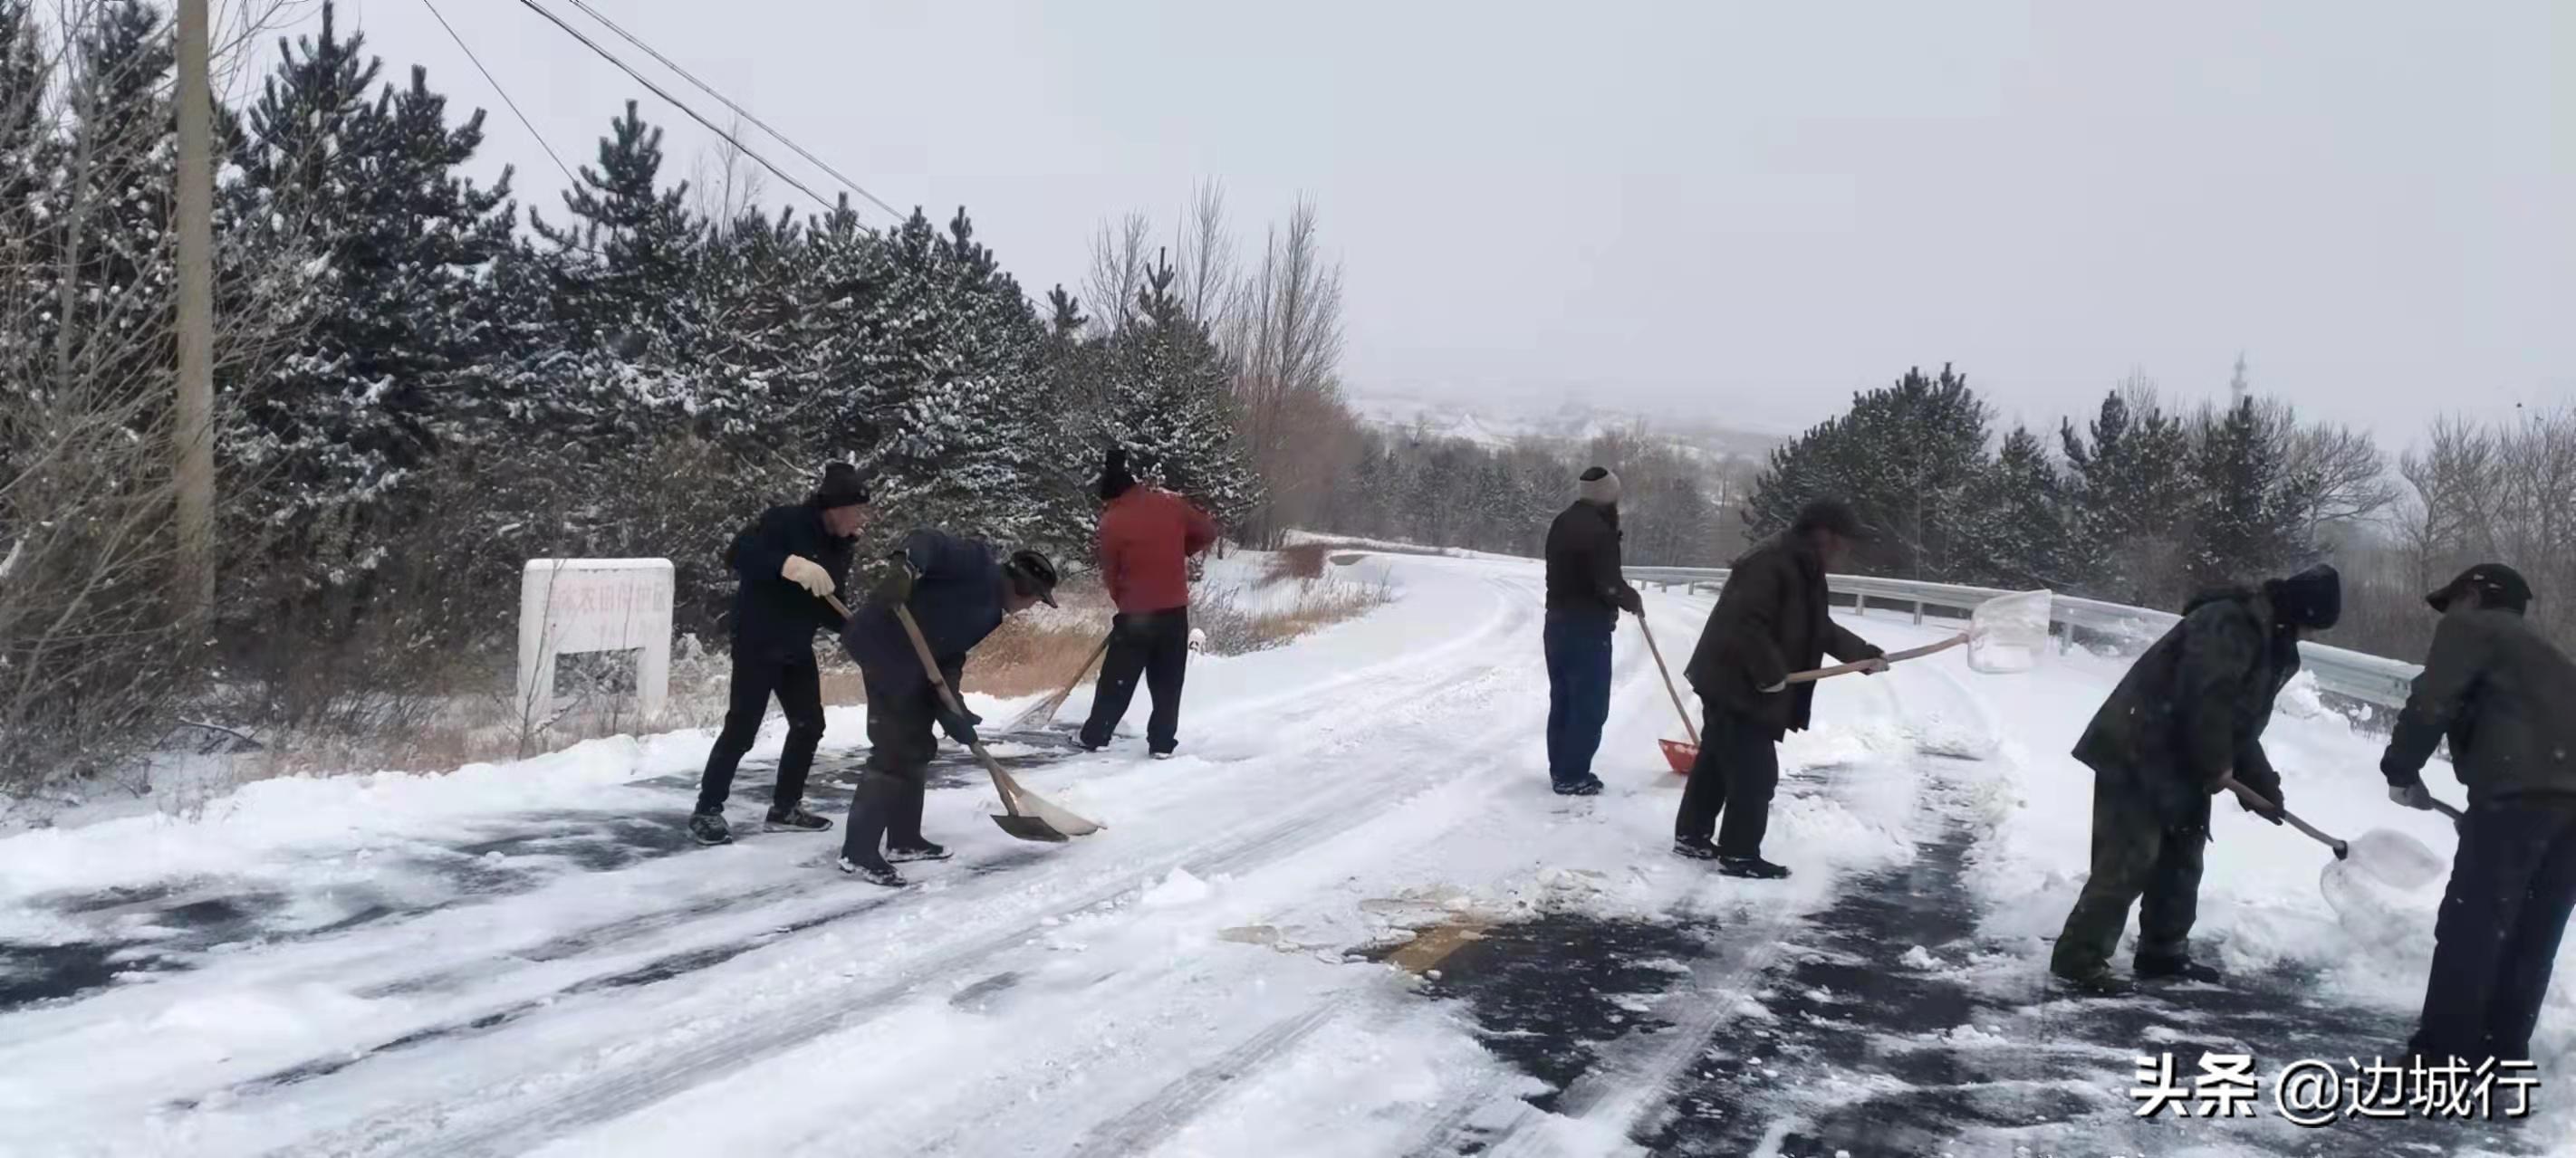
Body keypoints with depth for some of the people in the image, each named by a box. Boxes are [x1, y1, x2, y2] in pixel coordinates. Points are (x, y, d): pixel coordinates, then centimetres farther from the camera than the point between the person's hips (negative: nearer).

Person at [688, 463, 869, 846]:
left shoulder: (839, 548, 6)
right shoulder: (785, 521, -17)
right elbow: (737, 554, -29)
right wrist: (791, 565, -40)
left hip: (797, 647, 8)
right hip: (757, 641, -8)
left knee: (809, 725, 9)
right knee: (742, 727, -7)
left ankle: (785, 807, 22)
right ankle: (707, 810, 4)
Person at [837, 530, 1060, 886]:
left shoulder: (990, 612, 18)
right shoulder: (979, 566, -9)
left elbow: (951, 658, 13)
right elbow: (929, 543, -22)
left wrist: (954, 711, 2)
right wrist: (903, 567, -41)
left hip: (912, 663, 11)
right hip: (884, 646, -11)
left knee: (917, 747, 17)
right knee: (894, 751, -11)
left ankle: (904, 839, 29)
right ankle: (857, 853, -7)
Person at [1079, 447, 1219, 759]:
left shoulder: (1112, 522, -8)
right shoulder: (1171, 503, -1)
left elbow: (1110, 572, 1)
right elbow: (1208, 531, 9)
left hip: (1135, 613, -2)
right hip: (1175, 609, 2)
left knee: (1117, 679, 10)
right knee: (1168, 682, 10)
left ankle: (1095, 736, 18)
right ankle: (1162, 743, 10)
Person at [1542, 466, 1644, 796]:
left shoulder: (1562, 522, 11)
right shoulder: (1599, 531, -19)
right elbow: (1609, 585, -22)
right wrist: (1632, 599, -2)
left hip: (1558, 622, 9)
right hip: (1588, 628, -9)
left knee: (1562, 700, 16)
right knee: (1590, 706, -2)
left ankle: (1560, 768, 23)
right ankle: (1572, 776, -1)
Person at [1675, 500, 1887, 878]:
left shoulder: (1803, 573, 12)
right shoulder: (1770, 564, -22)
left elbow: (1821, 630, 20)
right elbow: (1743, 623, -29)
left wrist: (1864, 653, 13)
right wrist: (1771, 673, -24)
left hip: (1732, 685, 11)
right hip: (1737, 685, -11)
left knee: (1716, 763, 19)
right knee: (1756, 774, -6)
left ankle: (1691, 836, 29)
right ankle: (1739, 856, 2)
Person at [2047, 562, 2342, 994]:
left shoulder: (2269, 642, 16)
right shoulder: (2230, 623, -19)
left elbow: (2243, 721, 19)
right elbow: (2204, 699, -27)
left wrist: (2260, 784, 12)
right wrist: (2216, 765, -15)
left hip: (2178, 764, 11)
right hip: (2137, 755, -11)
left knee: (2182, 859, 16)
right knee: (2130, 859, -13)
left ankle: (2163, 952, 28)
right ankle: (2079, 956, -10)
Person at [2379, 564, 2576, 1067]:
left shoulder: (2470, 626, 11)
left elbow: (2431, 703, -3)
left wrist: (2401, 768, 10)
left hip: (2522, 790, -8)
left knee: (2469, 928, -3)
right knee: (2532, 939, 14)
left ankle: (2441, 1059, -1)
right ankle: (2503, 1055, 19)